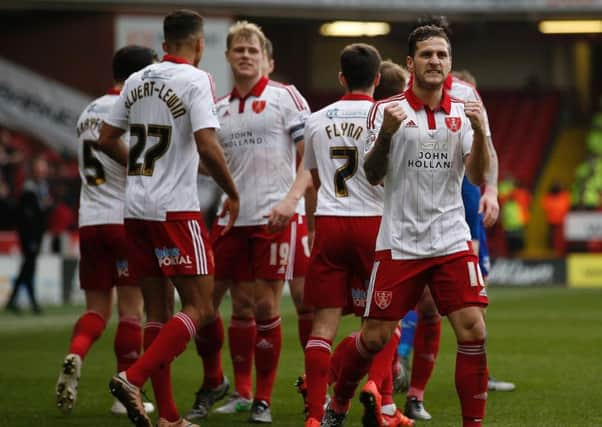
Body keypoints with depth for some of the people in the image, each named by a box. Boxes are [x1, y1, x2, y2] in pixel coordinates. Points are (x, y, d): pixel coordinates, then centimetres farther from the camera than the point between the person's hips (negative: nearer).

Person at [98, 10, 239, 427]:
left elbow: (107, 140, 16)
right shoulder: (195, 80, -9)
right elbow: (207, 145, -18)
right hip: (176, 210, -7)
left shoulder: (137, 81, 11)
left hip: (137, 209, 7)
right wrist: (233, 194, -5)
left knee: (158, 310, 11)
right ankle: (133, 378, -18)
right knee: (199, 308, -2)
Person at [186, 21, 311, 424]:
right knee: (241, 306, 5)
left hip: (273, 218, -4)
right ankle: (240, 392, 15)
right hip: (232, 219, 4)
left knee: (265, 307, -2)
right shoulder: (220, 108, 13)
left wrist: (292, 197, -18)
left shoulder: (285, 97, -2)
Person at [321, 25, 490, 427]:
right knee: (374, 337, 1)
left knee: (473, 331, -11)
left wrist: (480, 131, -18)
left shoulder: (463, 112, 6)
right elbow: (373, 176, -7)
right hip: (400, 241, -2)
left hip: (452, 240, 2)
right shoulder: (388, 110, -2)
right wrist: (386, 134, -24)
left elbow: (477, 176, -1)